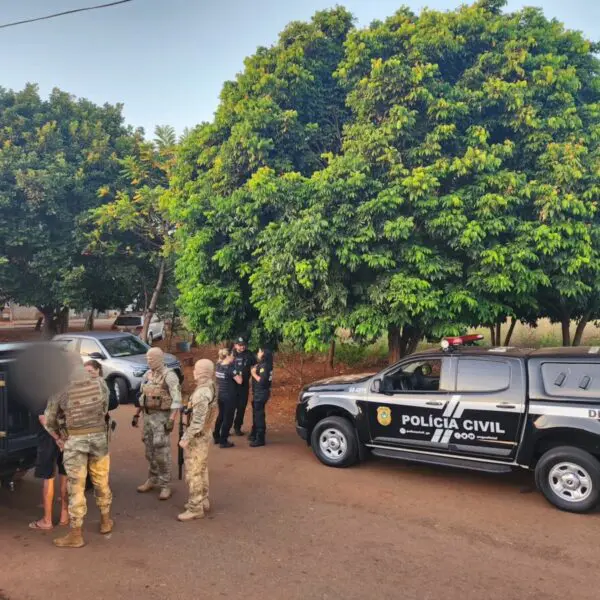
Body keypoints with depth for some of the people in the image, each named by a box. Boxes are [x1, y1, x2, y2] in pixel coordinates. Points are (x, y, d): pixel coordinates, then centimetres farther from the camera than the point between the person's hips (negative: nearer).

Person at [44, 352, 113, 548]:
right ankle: (105, 521, 33)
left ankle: (75, 535, 11)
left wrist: (58, 438, 16)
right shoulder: (99, 386, -1)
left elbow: (49, 420, 0)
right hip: (99, 437, 3)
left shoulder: (60, 391, -8)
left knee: (76, 487, 4)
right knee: (101, 481, 18)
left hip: (74, 441, -3)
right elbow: (105, 410, 7)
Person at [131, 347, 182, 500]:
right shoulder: (147, 375, 9)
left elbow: (176, 399, -18)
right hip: (147, 416, 7)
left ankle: (165, 485, 5)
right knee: (150, 450, 15)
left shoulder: (169, 375, -14)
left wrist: (171, 419, -23)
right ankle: (152, 479, 29)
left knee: (162, 452, -5)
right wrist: (136, 414, 17)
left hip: (162, 416, -7)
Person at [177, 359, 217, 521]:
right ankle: (203, 501, 31)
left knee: (193, 473, 0)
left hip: (197, 437, -10)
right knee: (201, 470, 20)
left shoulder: (202, 392, -26)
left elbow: (198, 420, -27)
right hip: (205, 434, 10)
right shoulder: (210, 387, 3)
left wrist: (186, 438, -22)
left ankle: (195, 508, 9)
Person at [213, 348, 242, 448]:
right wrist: (239, 374, -1)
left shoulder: (218, 366, 0)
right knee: (228, 418, 3)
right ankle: (223, 441, 8)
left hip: (220, 395, 8)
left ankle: (216, 437, 32)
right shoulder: (230, 368, -20)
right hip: (229, 396, -8)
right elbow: (239, 381, -17)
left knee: (221, 416, 23)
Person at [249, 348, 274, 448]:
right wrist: (254, 370, 1)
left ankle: (260, 439, -2)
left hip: (261, 393, -11)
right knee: (256, 414, 21)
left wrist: (254, 373, -16)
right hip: (258, 393, 11)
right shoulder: (261, 364, 12)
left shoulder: (264, 366, -19)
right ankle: (254, 434, 35)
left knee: (259, 415, -7)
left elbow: (262, 380, -26)